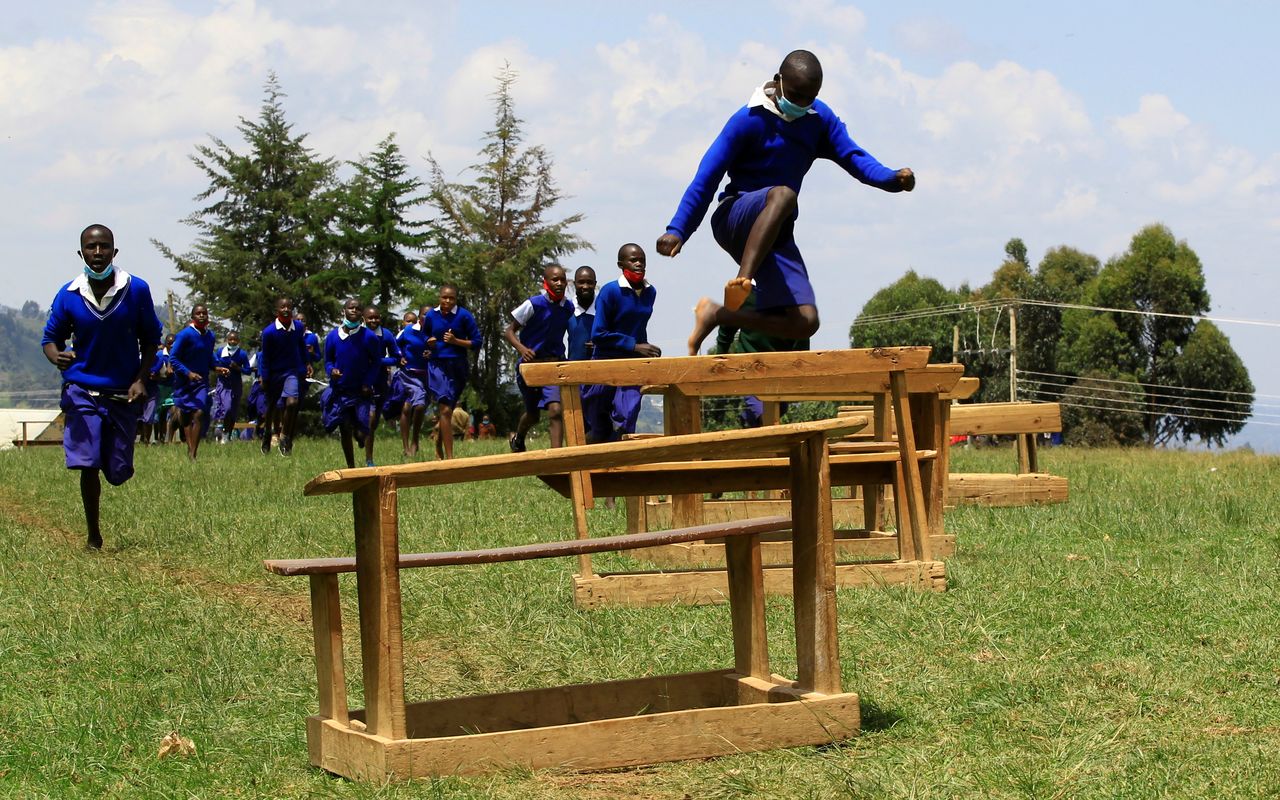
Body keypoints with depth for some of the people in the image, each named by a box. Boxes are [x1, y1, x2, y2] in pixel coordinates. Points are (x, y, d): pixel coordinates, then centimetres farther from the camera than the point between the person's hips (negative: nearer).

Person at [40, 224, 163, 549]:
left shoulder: (137, 290, -5)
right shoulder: (68, 295, -6)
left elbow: (150, 338, 6)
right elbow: (50, 338, 3)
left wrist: (141, 379, -6)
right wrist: (57, 356, -22)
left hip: (124, 393, 1)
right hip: (83, 390, -1)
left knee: (119, 470, 3)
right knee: (87, 464, -13)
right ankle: (93, 536, 4)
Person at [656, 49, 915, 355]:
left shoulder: (819, 119, 7)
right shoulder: (749, 120, -10)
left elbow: (853, 157, -1)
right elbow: (707, 177, -13)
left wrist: (893, 178, -22)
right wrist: (677, 230, -21)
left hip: (773, 234, 6)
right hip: (735, 219, -6)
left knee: (805, 322, -11)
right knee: (783, 194, -40)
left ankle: (716, 315, 2)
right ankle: (742, 280, -49)